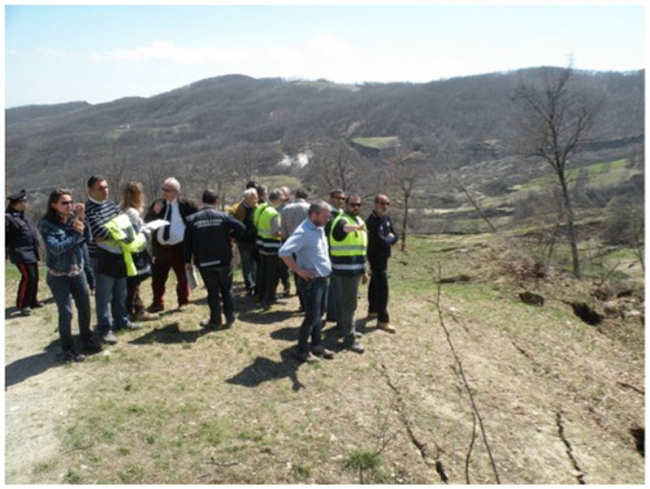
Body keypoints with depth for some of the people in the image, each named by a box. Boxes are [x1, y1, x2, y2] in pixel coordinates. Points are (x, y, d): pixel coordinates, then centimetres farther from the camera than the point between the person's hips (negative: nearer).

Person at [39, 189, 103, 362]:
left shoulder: (73, 218, 1)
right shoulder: (46, 224, -14)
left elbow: (83, 240, 2)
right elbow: (56, 248, -24)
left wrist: (81, 228, -15)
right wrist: (77, 234, -21)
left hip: (78, 271, 5)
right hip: (58, 276, -5)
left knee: (85, 307, 12)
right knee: (66, 312, -1)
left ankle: (87, 340, 30)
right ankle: (69, 348, 14)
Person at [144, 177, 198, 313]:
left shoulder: (187, 205, -6)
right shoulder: (156, 203, 6)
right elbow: (147, 222, 2)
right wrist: (155, 212, -14)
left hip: (179, 248, -3)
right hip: (160, 248, 3)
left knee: (182, 277, 10)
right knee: (157, 278, 9)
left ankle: (183, 302, 27)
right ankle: (157, 303, 23)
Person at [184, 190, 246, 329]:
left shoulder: (192, 219, -2)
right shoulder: (223, 216, -5)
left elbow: (187, 242, -1)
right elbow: (241, 229, -12)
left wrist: (187, 260, 8)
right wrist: (229, 235, 7)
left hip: (204, 262, 0)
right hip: (223, 260, 0)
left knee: (212, 291, 9)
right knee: (227, 289, 13)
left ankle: (215, 320, 12)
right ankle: (230, 318, 19)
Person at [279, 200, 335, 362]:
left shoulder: (319, 229, 7)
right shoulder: (303, 232, -22)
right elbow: (284, 252, -31)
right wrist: (299, 271, -24)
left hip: (323, 279, 9)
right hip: (311, 281, -9)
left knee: (319, 314, 18)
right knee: (312, 317, 0)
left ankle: (317, 345, 32)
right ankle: (302, 350, 16)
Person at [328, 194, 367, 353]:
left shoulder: (359, 221, 14)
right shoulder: (342, 221, -14)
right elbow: (344, 227, -43)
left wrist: (364, 270, 21)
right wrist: (354, 227, -58)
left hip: (355, 270, 9)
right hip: (345, 271, -9)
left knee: (346, 301, 22)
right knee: (349, 304, -4)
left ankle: (343, 327, 38)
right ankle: (349, 338, 5)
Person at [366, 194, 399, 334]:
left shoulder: (387, 218, 7)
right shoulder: (372, 221, -19)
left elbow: (395, 236, 5)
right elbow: (380, 241, -26)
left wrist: (388, 239, -14)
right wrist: (390, 238, -7)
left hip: (384, 256, 9)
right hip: (376, 257, -9)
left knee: (375, 284, 21)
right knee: (382, 288, -10)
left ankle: (373, 311, 35)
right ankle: (383, 320, -6)